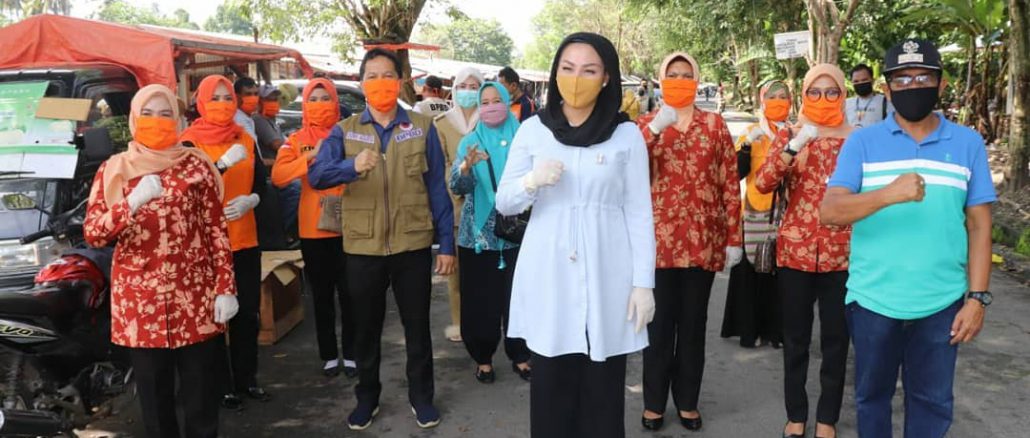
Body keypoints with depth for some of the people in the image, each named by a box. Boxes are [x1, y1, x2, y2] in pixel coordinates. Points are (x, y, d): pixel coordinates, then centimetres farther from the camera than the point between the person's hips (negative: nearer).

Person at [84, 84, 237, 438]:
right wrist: (133, 202, -17)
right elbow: (92, 234, -2)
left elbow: (216, 229, 1)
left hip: (195, 297, -1)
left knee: (201, 393, 6)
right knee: (154, 396, 10)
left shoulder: (195, 164, 3)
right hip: (139, 300, 1)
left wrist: (225, 288, -4)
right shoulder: (113, 170, 6)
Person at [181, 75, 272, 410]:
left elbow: (260, 181, 12)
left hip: (245, 238, 5)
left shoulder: (245, 139, 11)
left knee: (248, 312, 10)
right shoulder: (190, 142, -5)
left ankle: (246, 378, 23)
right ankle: (221, 385, 13)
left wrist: (250, 200, -10)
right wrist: (224, 163, -30)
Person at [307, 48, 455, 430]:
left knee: (417, 326, 11)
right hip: (362, 247, 1)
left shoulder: (423, 128, 0)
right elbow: (316, 175, -14)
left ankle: (421, 396, 29)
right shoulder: (344, 131, 2)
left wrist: (446, 243, -3)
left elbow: (437, 189, 0)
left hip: (413, 245, -1)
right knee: (366, 328, 15)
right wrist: (352, 166, -34)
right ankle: (367, 397, 33)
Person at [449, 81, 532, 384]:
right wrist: (466, 165, -30)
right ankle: (483, 358, 19)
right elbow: (457, 187, -10)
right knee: (481, 300, 3)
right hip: (478, 233, 0)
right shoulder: (470, 142, 3)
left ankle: (520, 356, 20)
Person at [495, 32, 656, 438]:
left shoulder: (627, 134, 2)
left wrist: (643, 282, -4)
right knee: (550, 389, 5)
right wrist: (530, 181, -15)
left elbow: (639, 213, 2)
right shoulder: (533, 129, 5)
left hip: (607, 276, -1)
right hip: (548, 277, 1)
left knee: (603, 390, 3)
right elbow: (503, 203, 6)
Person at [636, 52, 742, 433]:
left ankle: (688, 401, 24)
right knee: (659, 321, 5)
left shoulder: (714, 124, 7)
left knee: (693, 322, 10)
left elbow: (730, 184, 4)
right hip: (659, 238, 0)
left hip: (703, 239, 1)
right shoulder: (646, 124, 8)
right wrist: (655, 128, -17)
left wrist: (734, 239, 0)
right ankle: (654, 402, 19)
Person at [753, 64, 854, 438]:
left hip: (841, 253, 0)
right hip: (794, 250, 0)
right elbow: (762, 184, -11)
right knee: (795, 337, 9)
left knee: (835, 338, 9)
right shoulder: (789, 135, 3)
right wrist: (793, 146, -23)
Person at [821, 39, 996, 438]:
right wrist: (890, 194, -29)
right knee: (872, 395, 15)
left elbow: (979, 225, 4)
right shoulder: (862, 142, -2)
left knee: (932, 401, 13)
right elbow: (829, 212, -13)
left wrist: (977, 297, -2)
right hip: (872, 299, -1)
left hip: (942, 303, 1)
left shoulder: (968, 143, 3)